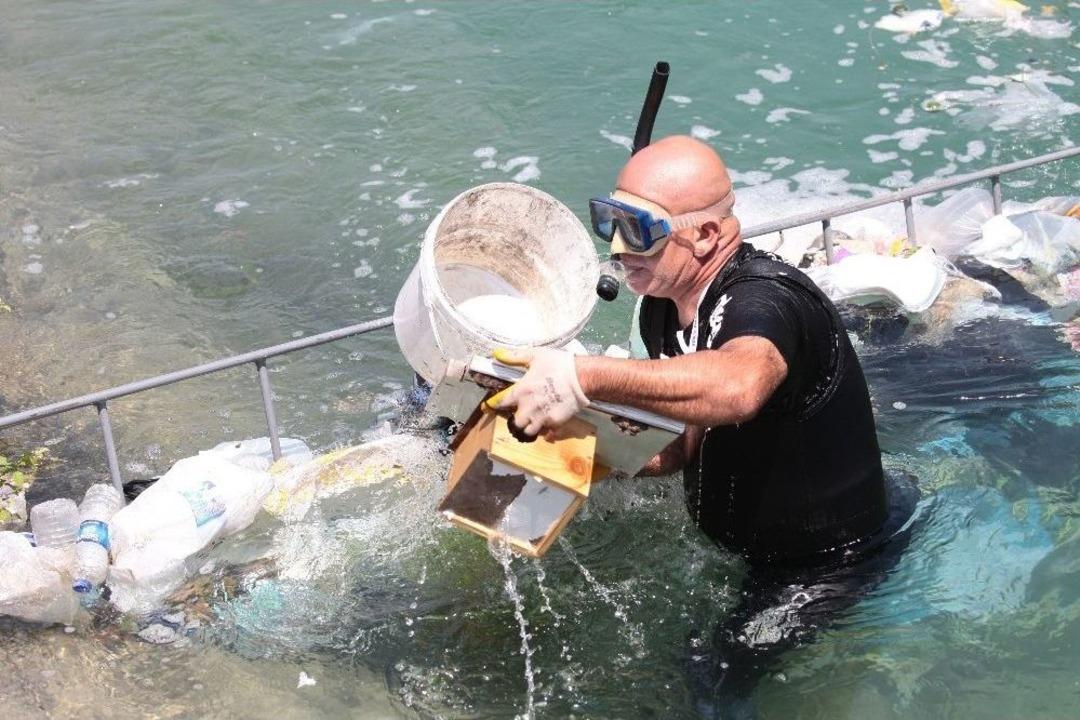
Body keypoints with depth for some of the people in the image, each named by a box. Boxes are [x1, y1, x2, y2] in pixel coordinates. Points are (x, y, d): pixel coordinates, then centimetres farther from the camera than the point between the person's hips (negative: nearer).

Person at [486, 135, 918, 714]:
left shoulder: (765, 299, -32)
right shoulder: (662, 308, -4)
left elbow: (736, 387, -58)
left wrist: (581, 378, -61)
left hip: (832, 556, -8)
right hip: (753, 546, 8)